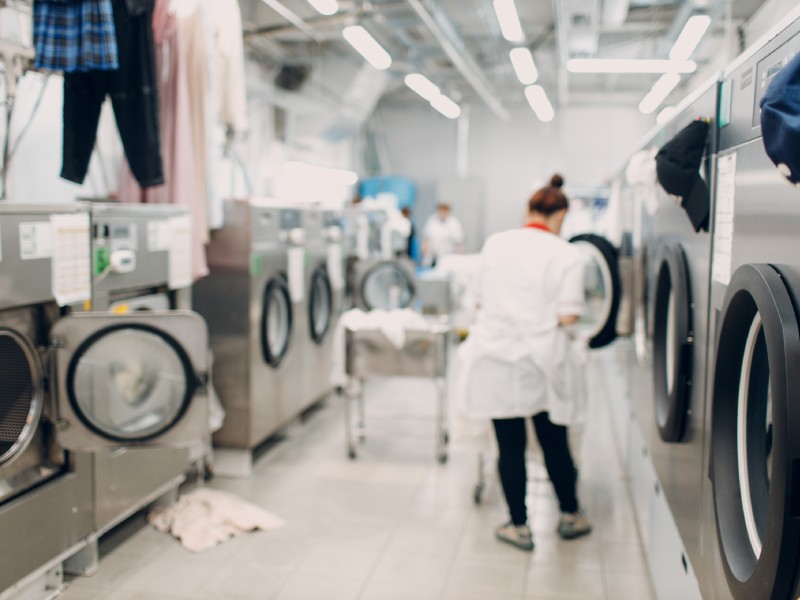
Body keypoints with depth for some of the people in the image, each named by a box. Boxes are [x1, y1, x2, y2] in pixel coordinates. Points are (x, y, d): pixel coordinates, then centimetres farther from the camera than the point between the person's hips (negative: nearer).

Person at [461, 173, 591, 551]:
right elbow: (567, 316, -13)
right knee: (554, 443, 16)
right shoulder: (567, 256, -8)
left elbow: (480, 300, 6)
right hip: (542, 360, -1)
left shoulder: (495, 244, 0)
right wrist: (542, 315, 7)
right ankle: (571, 515, 34)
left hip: (496, 357, 1)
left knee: (510, 447, 9)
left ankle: (518, 526, 19)